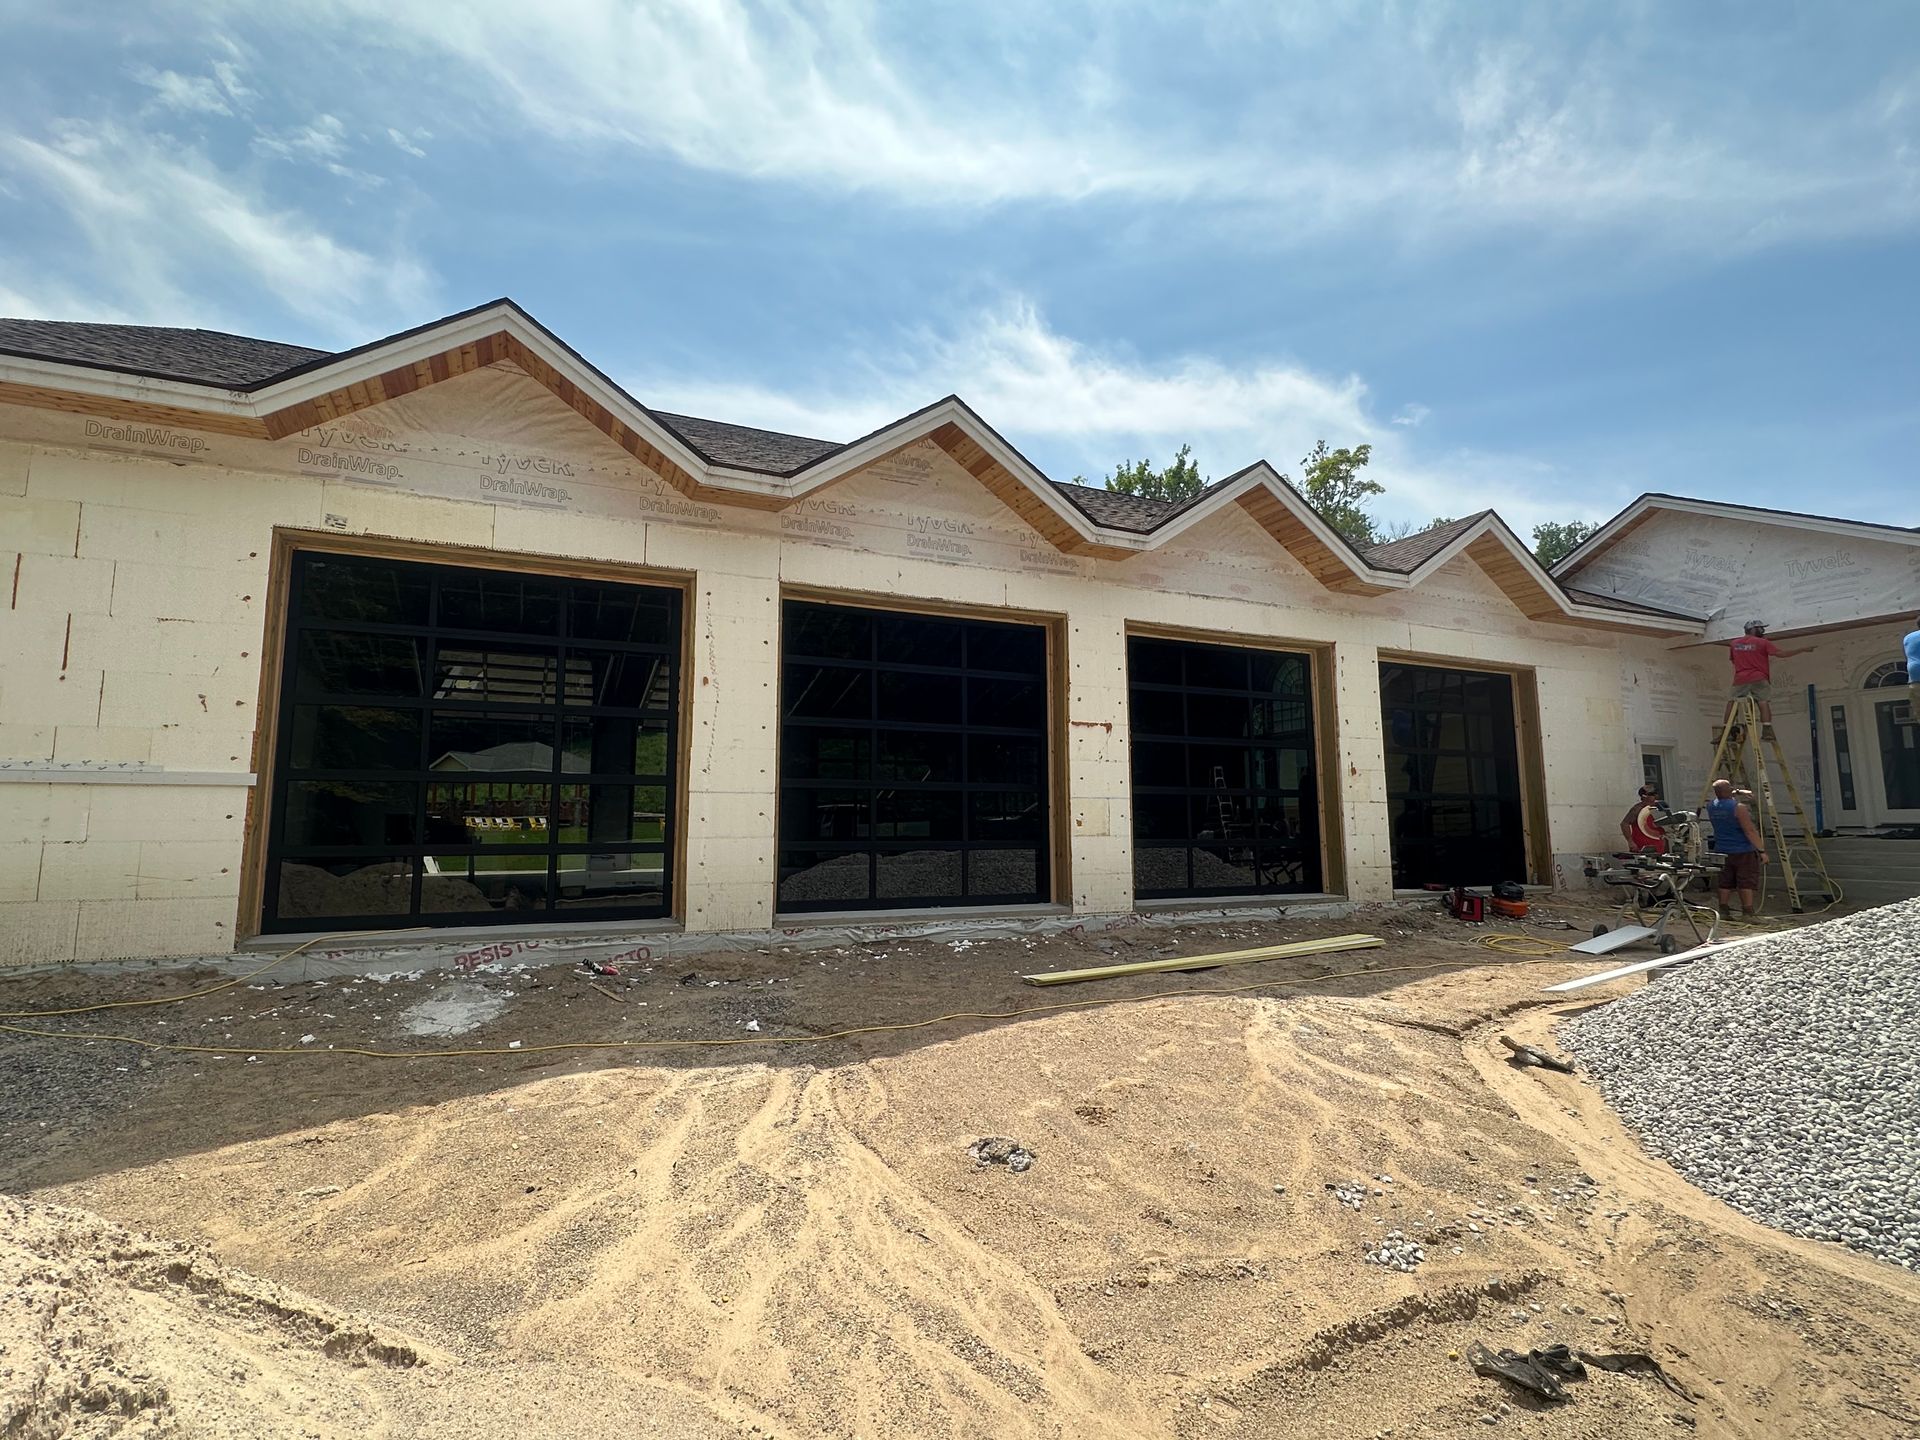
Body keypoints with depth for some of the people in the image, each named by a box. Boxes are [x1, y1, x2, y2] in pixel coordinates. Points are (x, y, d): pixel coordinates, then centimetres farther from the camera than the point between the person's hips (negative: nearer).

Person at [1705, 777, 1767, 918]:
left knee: (1725, 884, 11)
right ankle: (1748, 914, -1)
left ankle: (1724, 912, 12)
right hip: (1743, 851, -6)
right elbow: (1750, 831, -18)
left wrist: (1733, 797, 25)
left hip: (1722, 851, 6)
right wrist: (1762, 850, -14)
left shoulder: (1711, 806, 3)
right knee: (1746, 884, -1)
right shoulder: (1738, 807, -17)